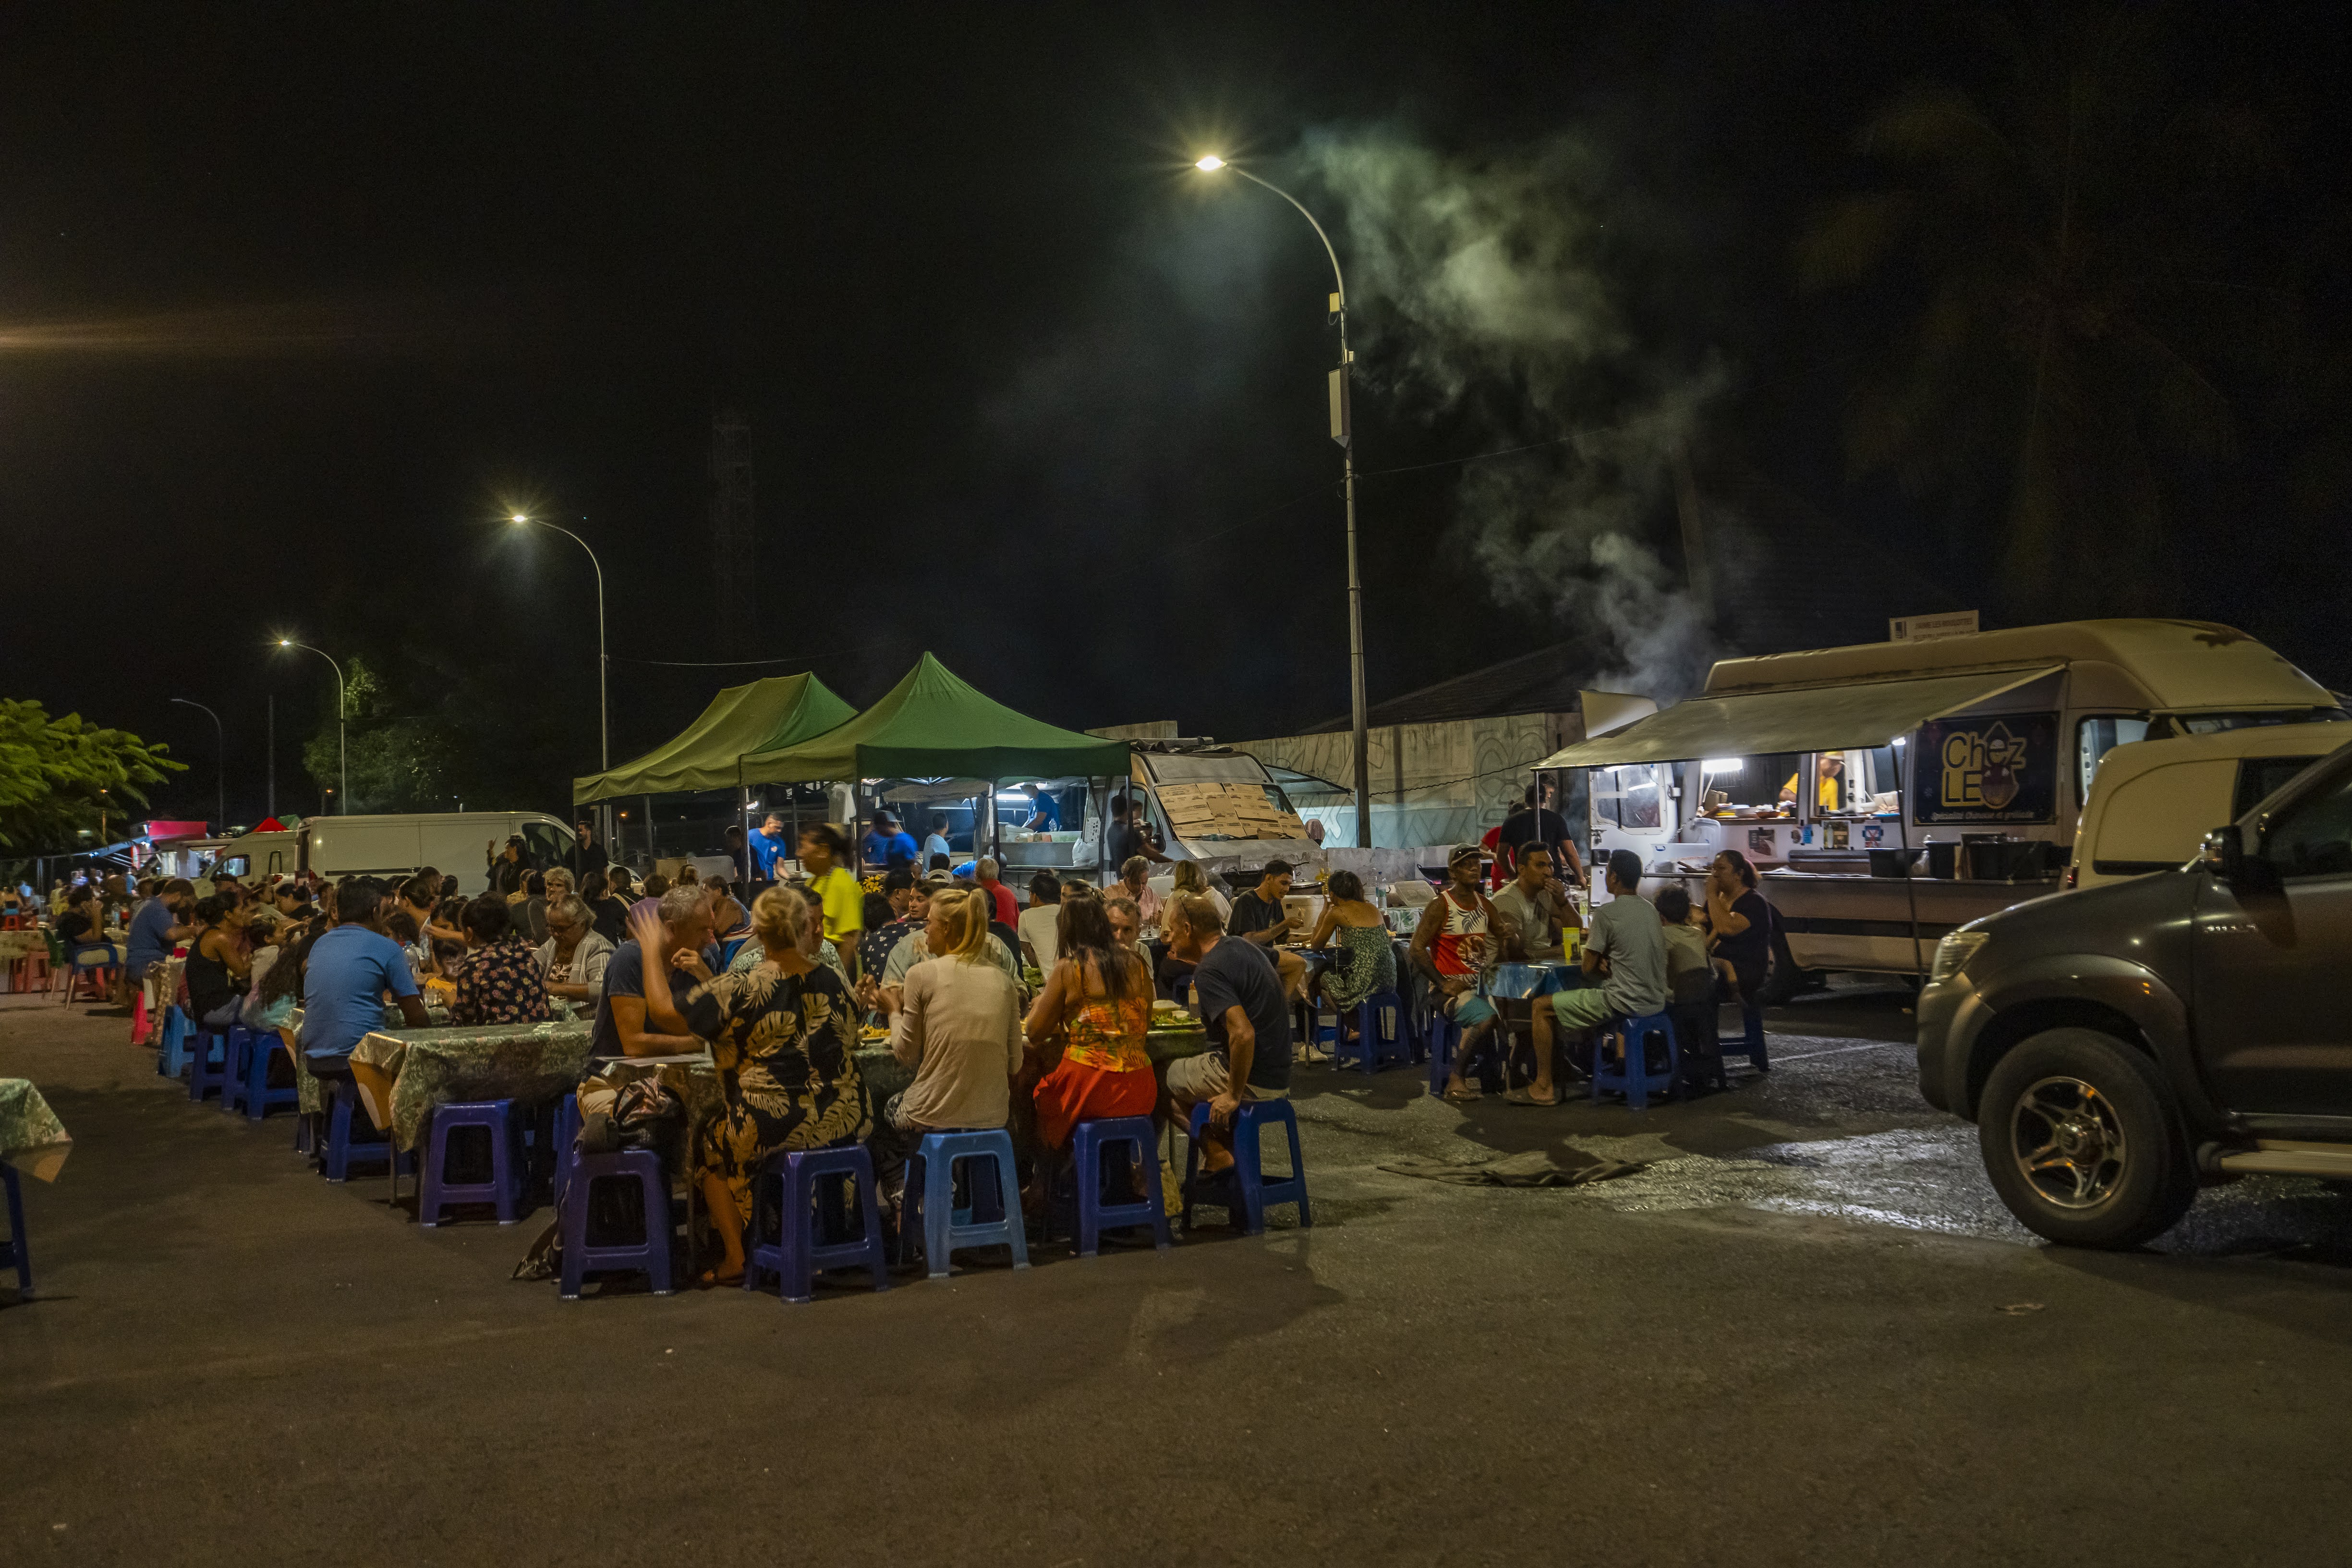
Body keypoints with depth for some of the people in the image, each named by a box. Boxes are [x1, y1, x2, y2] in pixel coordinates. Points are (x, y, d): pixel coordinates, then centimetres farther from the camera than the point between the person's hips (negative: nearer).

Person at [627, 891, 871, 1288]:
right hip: (845, 1124, 5)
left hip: (774, 1129, -5)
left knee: (707, 1138, 25)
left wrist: (652, 952, 5)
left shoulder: (742, 989, -15)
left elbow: (663, 1011, -10)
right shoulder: (831, 981, 2)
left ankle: (735, 1257, 23)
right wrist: (706, 976, 22)